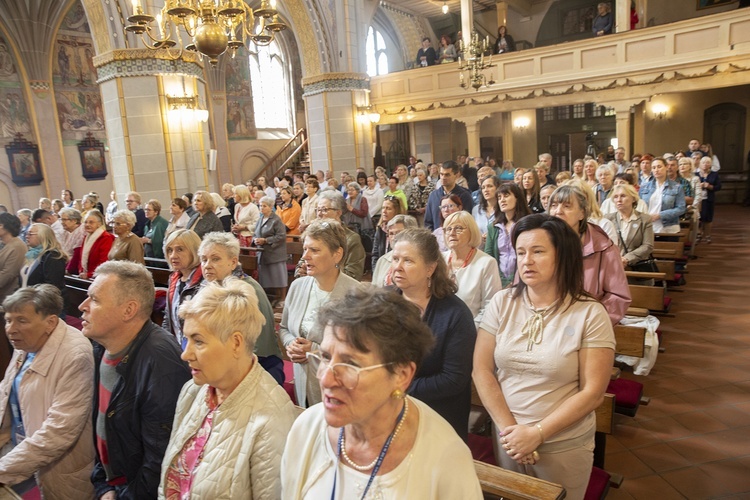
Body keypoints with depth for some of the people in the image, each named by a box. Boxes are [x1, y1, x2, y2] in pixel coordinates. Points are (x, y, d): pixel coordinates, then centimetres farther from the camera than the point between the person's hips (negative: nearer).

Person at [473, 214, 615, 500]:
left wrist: (537, 433, -16)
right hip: (507, 438, 2)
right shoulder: (502, 303, -6)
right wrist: (508, 428, -12)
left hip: (564, 446, -2)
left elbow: (592, 392, -12)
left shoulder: (590, 314, -12)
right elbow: (482, 370, -5)